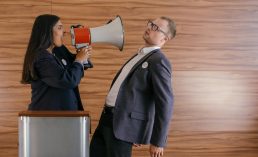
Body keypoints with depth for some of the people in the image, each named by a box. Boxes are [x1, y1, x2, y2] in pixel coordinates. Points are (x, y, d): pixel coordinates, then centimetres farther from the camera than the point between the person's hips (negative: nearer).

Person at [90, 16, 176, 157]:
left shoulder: (159, 61, -14)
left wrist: (158, 141, -18)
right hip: (108, 118, 9)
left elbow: (165, 103, -18)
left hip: (124, 123, -9)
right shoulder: (140, 55, 16)